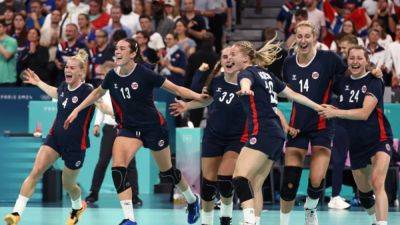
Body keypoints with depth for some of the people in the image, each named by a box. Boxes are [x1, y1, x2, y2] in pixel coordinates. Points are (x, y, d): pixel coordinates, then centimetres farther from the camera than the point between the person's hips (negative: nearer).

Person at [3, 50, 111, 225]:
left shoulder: (87, 92, -17)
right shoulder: (64, 87, 2)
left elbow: (107, 109, -20)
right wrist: (38, 83, 33)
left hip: (76, 145, -4)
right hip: (55, 138, 5)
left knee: (68, 184, 12)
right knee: (35, 172, -14)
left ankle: (78, 207, 47)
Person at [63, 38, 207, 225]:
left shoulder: (144, 74, -20)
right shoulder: (112, 76, -5)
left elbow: (175, 89, -14)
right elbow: (98, 93, 16)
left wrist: (197, 96, -27)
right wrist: (77, 110, 17)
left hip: (153, 127, -4)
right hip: (129, 128, 4)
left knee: (167, 171, 12)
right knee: (117, 168, -19)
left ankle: (192, 200, 42)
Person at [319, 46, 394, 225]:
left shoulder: (374, 81, -11)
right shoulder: (343, 82, 7)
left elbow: (364, 113, -23)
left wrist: (335, 112, -26)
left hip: (379, 138, -7)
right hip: (355, 144, 7)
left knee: (377, 183, -26)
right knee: (363, 191, 15)